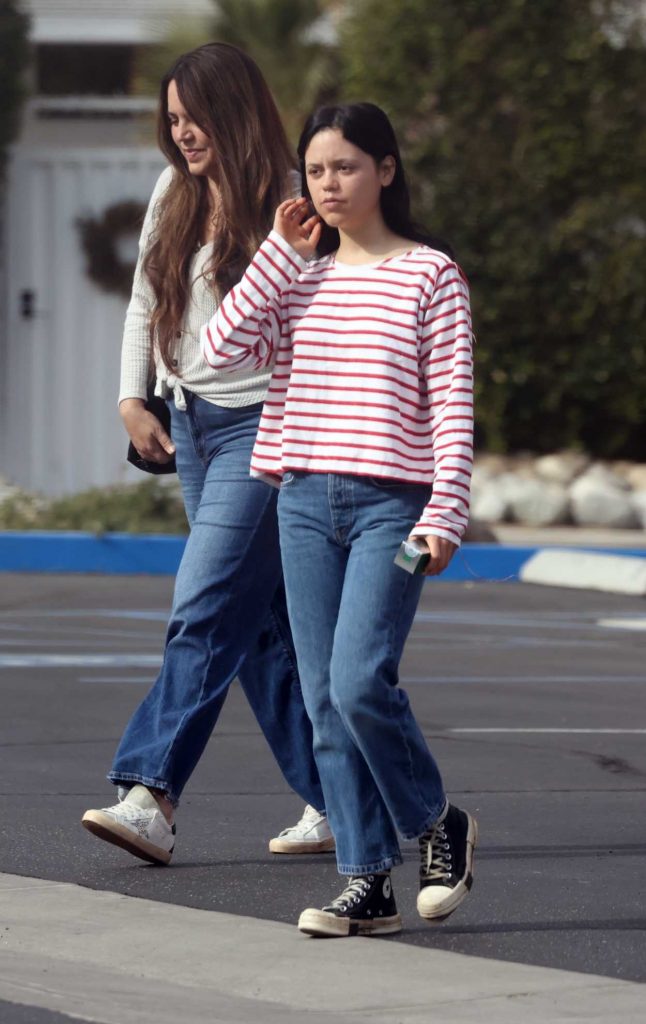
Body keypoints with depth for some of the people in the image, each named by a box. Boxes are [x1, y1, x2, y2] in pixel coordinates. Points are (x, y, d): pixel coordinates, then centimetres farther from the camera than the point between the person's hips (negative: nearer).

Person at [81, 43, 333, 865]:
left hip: (261, 425, -8)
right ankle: (333, 803, 14)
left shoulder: (289, 206, -10)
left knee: (206, 611, -15)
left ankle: (151, 798, -21)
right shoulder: (173, 198, 11)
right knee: (263, 625, 8)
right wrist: (133, 398, 11)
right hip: (191, 423, 8)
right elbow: (145, 304, 21)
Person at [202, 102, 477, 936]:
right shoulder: (298, 278, 12)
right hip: (305, 499, 5)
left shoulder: (429, 274, -1)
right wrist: (280, 255, -2)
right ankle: (367, 882, 7)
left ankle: (438, 824, 7)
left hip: (391, 502, -5)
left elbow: (453, 401, -4)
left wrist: (444, 514, -12)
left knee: (360, 683, -17)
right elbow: (223, 349, -2)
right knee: (325, 702, 2)